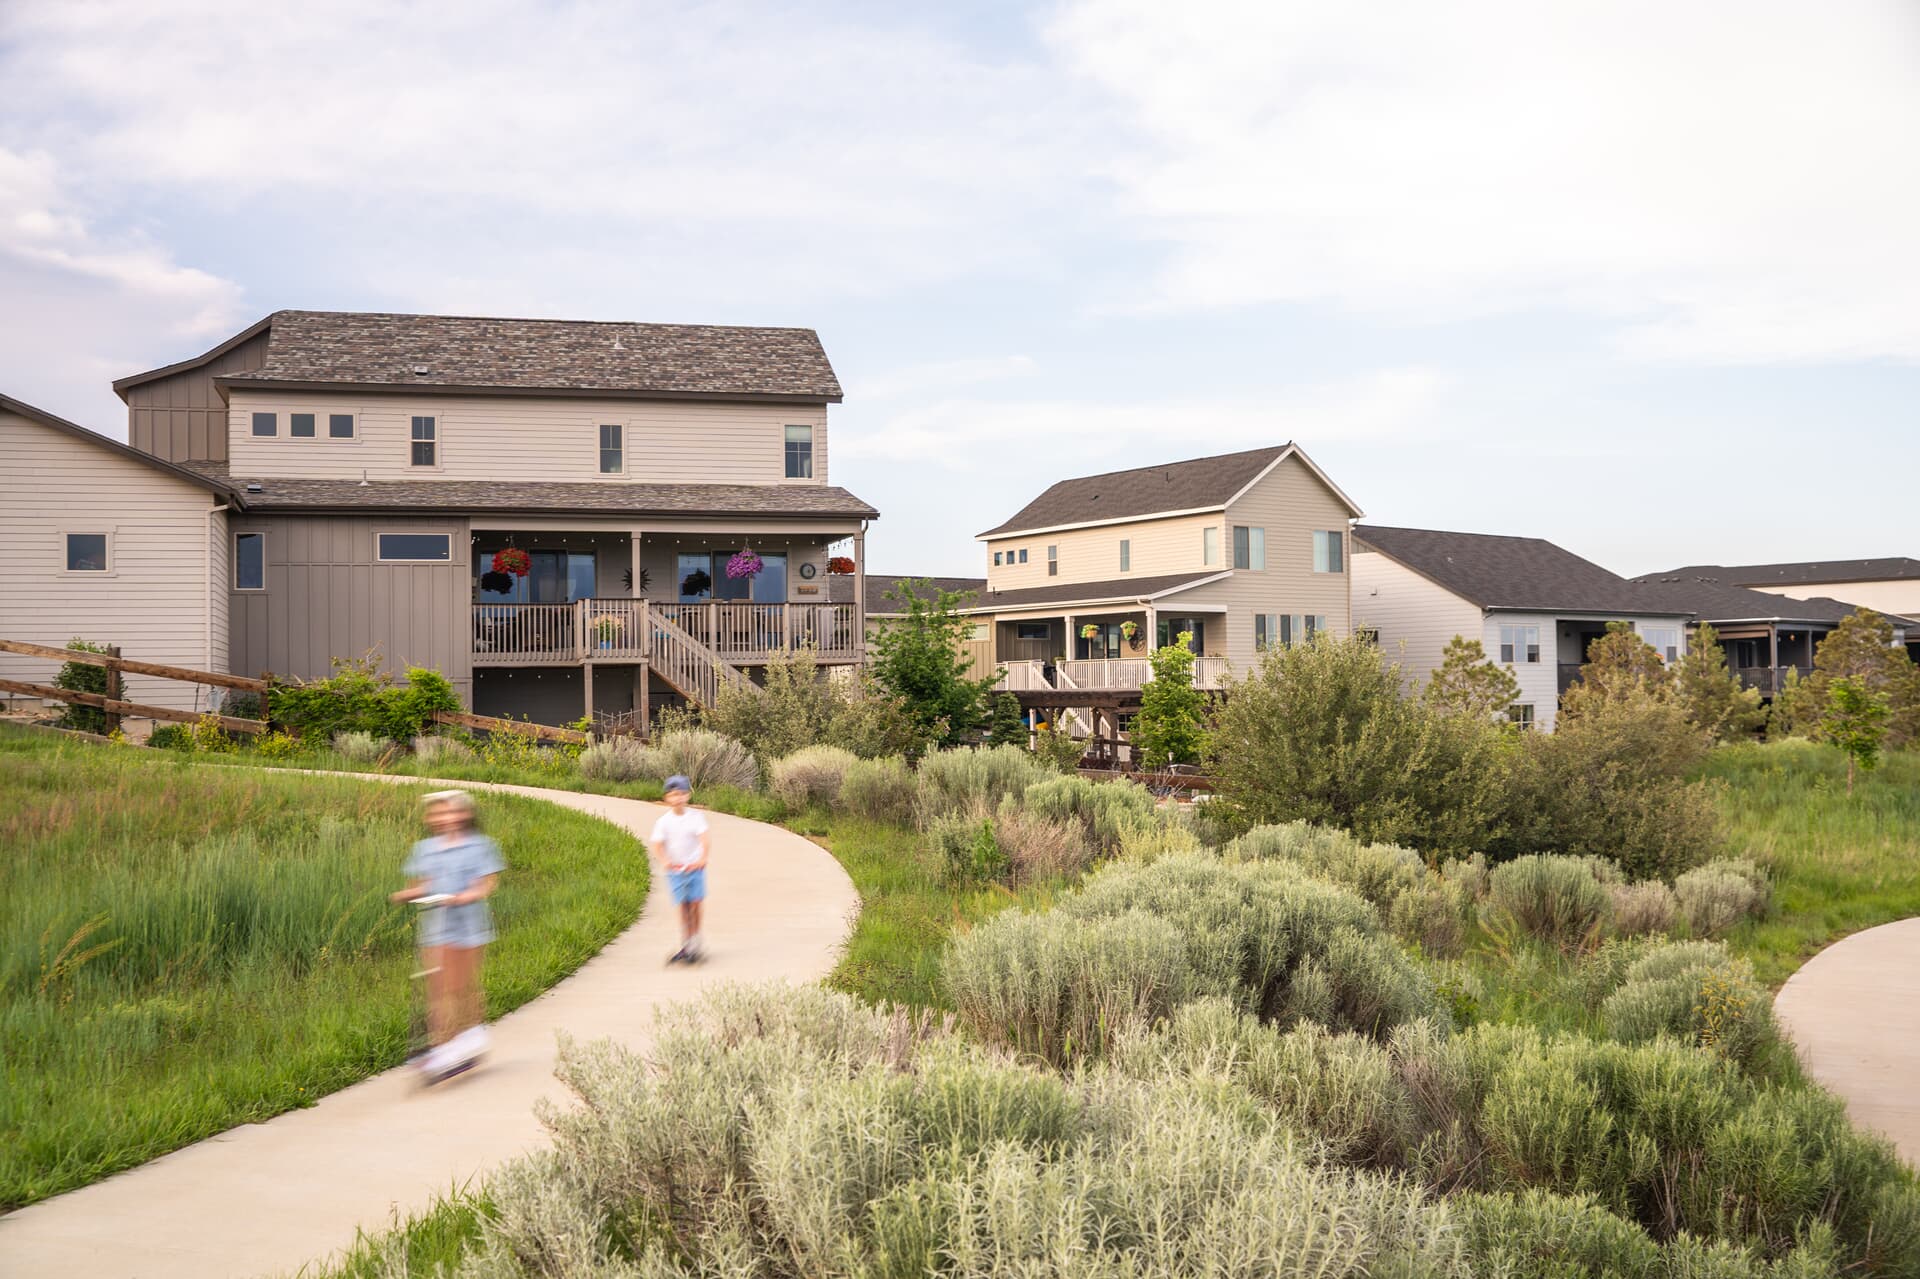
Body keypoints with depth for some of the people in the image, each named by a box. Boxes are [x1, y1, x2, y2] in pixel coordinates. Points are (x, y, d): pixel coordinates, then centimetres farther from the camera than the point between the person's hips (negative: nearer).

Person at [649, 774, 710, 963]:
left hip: (695, 866, 0)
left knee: (696, 903, -4)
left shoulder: (696, 816, -4)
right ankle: (685, 944, 8)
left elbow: (705, 838, -15)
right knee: (683, 906, -1)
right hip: (676, 869, 0)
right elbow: (656, 843, -10)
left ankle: (695, 939, 12)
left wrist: (703, 857, -31)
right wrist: (664, 861, -28)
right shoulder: (664, 821, -3)